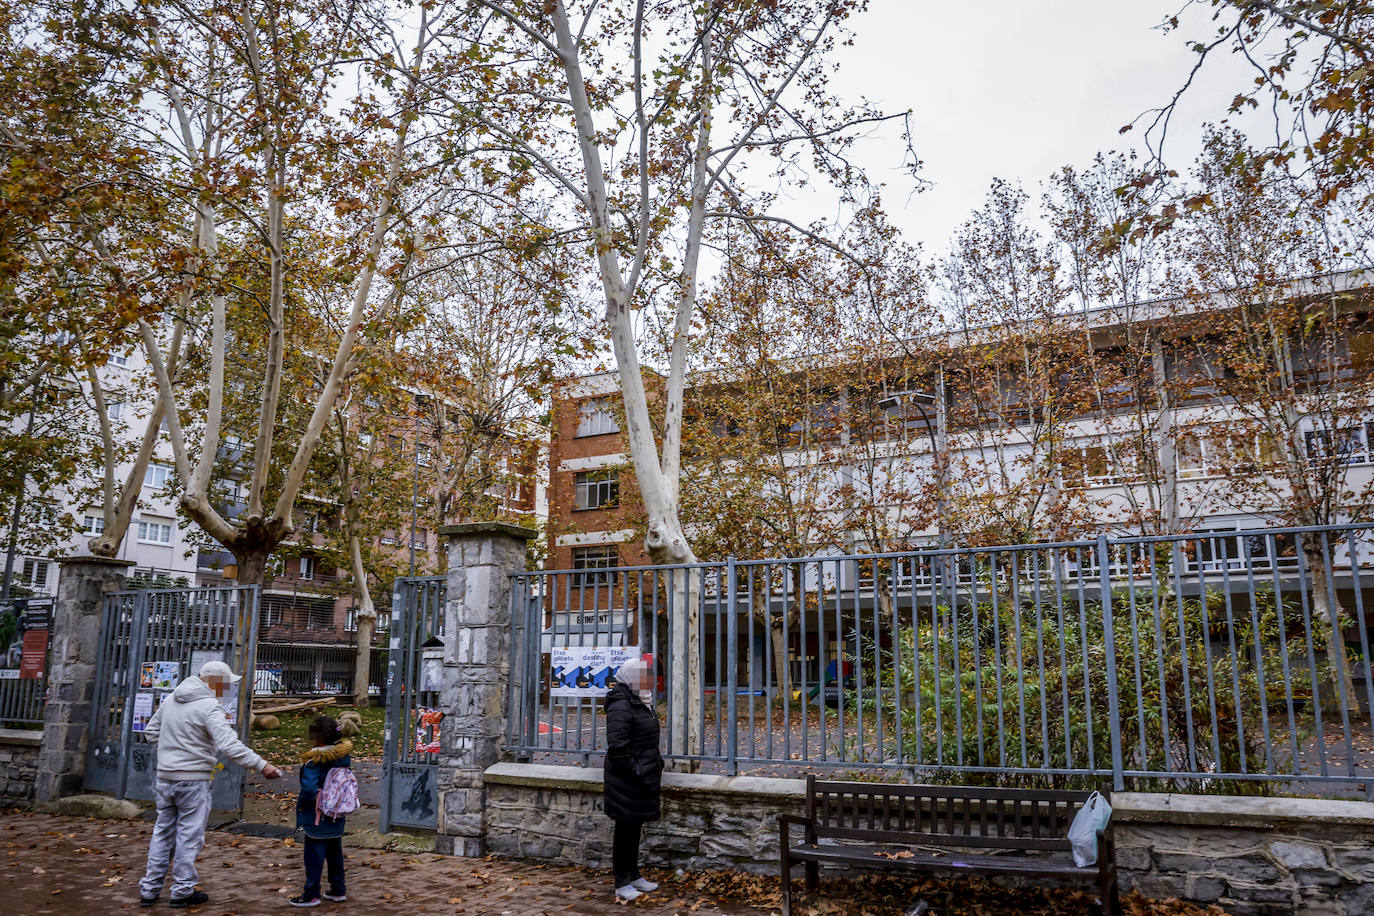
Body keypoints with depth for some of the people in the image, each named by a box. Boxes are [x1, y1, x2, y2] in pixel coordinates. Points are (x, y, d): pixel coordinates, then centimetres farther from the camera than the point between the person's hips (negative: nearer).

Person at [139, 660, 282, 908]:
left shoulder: (171, 699, 7)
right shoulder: (209, 707, -18)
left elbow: (151, 731, 18)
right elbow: (230, 745, -27)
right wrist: (261, 766, -25)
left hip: (165, 777, 8)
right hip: (193, 780, -7)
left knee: (163, 832, 17)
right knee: (189, 836, 4)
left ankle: (149, 889, 23)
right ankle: (182, 891, 13)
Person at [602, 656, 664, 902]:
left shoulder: (643, 704, 13)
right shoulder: (620, 706, -18)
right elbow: (617, 746, -23)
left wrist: (657, 763, 13)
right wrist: (637, 773, -19)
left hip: (643, 778, 9)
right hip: (626, 780, -9)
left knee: (635, 828, 18)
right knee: (625, 829, 2)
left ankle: (634, 875, 31)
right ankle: (622, 883, 13)